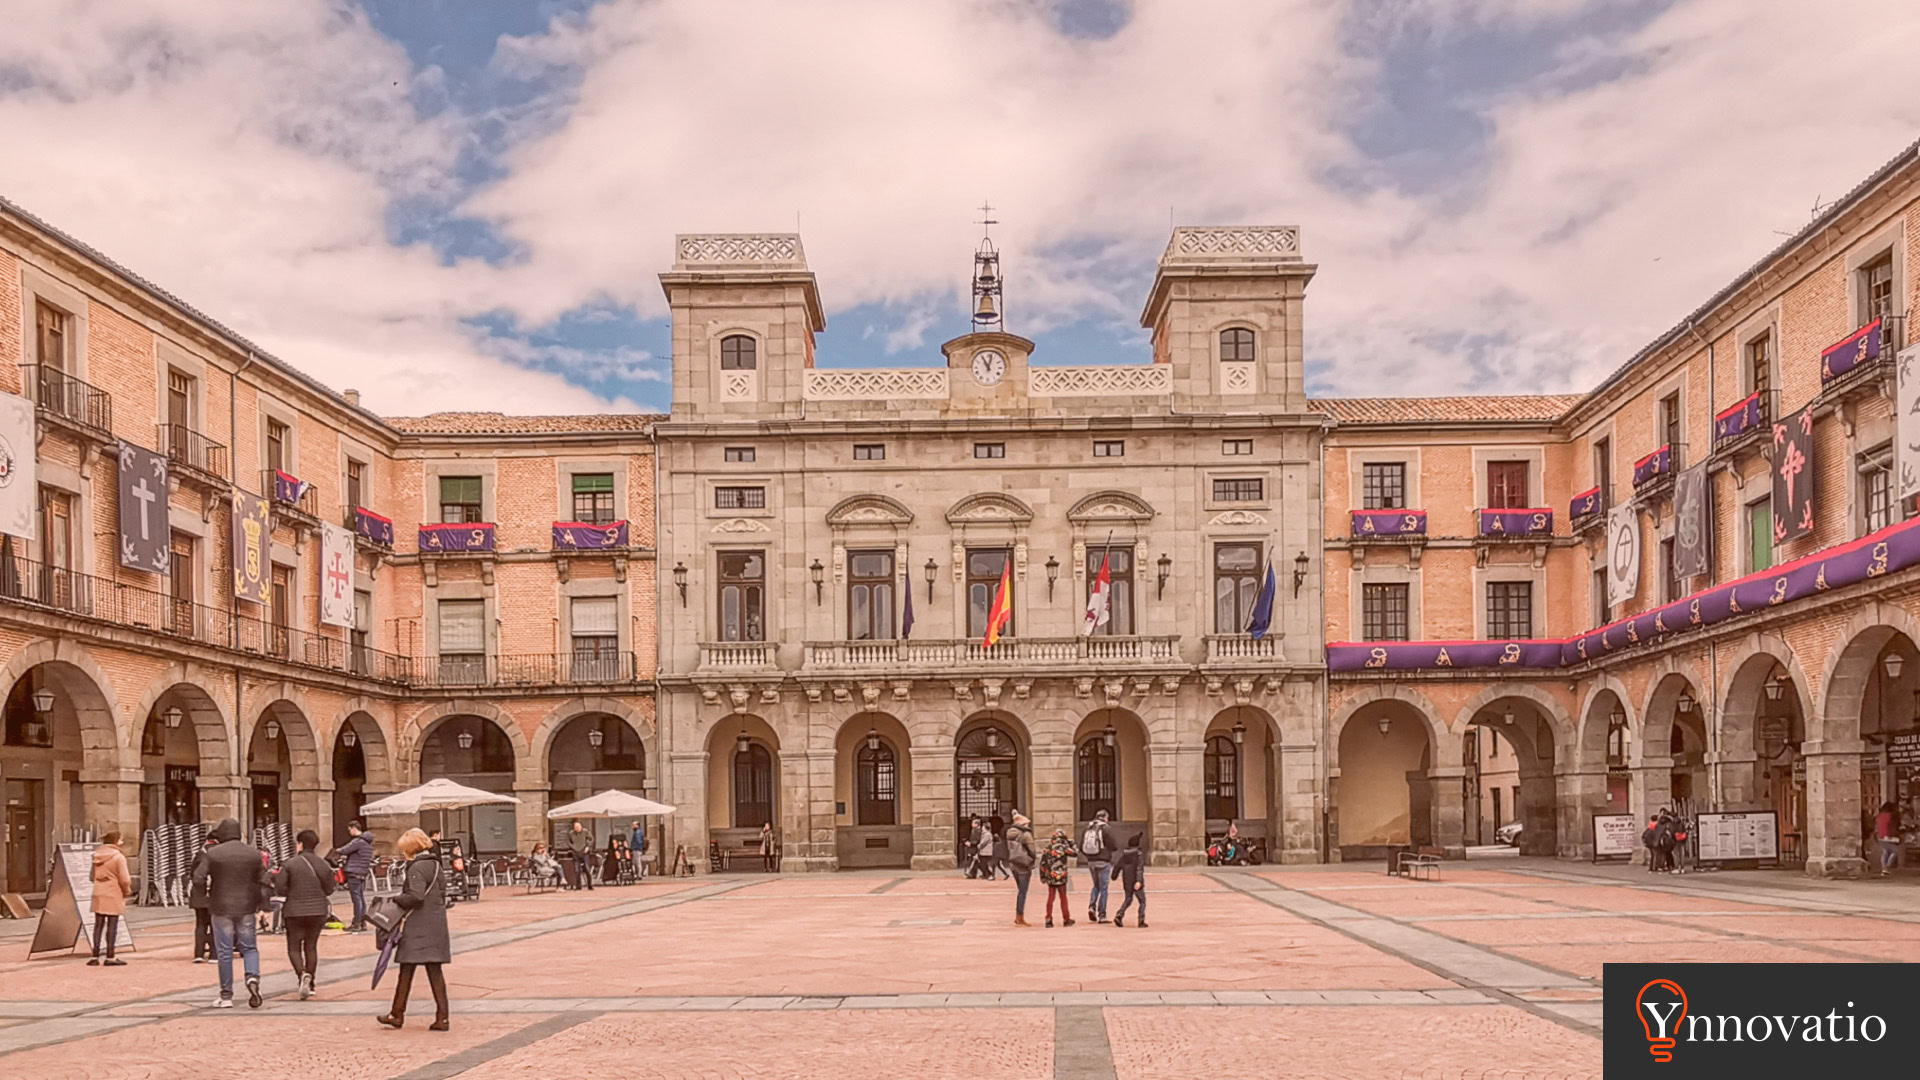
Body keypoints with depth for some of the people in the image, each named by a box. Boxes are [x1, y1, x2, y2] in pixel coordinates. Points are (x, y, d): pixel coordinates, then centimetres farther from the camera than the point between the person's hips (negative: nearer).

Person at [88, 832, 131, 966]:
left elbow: (92, 876, 14)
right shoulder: (118, 857, -12)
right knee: (112, 925, 0)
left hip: (98, 895, 6)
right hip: (114, 895, -6)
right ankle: (110, 957, 2)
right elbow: (124, 879, -14)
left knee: (98, 925, 11)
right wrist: (127, 890, 2)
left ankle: (95, 956, 13)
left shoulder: (96, 856, 9)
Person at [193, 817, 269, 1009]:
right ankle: (253, 977, -15)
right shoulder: (253, 853, 2)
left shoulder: (213, 853, -8)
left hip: (221, 908, -2)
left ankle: (226, 996, 9)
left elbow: (198, 878, -8)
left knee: (224, 952, 5)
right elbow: (263, 882, 2)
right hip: (246, 908, 2)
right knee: (249, 948, 12)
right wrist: (261, 903, 12)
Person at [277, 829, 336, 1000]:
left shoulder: (290, 864, -11)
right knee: (311, 946, 14)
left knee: (294, 947, 6)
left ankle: (302, 973, -21)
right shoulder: (323, 864, 0)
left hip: (295, 911, -3)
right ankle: (310, 984, 16)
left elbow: (280, 889, -11)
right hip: (317, 911, 4)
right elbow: (329, 889, 4)